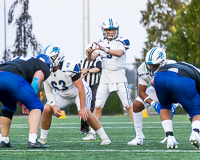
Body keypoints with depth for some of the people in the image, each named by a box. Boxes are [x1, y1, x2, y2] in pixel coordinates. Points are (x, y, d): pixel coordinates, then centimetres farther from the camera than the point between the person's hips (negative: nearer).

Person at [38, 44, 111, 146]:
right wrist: (54, 106, -24)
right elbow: (48, 92, -7)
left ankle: (104, 138, -16)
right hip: (63, 94, 5)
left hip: (78, 92, -5)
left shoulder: (69, 67, -34)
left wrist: (82, 108, -33)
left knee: (85, 113, -28)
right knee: (47, 109, -15)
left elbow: (80, 88, -31)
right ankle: (43, 139, 2)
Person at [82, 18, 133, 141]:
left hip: (119, 77, -3)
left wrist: (104, 49, -36)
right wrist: (89, 53, -27)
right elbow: (92, 58, -4)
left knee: (129, 106, -4)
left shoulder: (121, 42, -3)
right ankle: (92, 133, 8)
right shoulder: (101, 43, 7)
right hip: (105, 79, 3)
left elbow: (119, 53, -24)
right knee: (98, 106, 1)